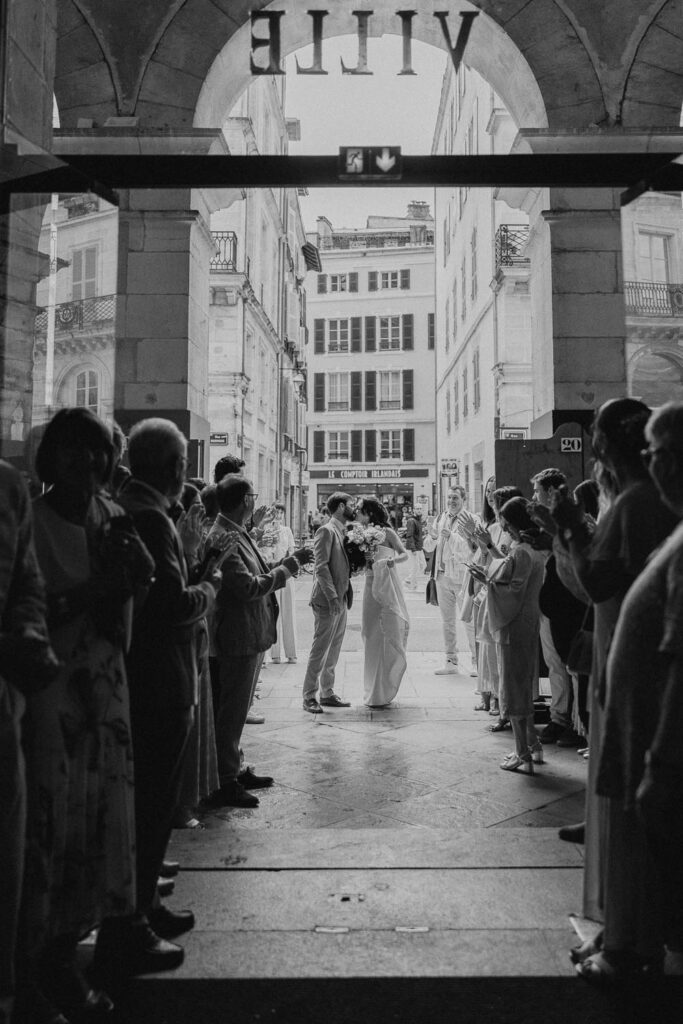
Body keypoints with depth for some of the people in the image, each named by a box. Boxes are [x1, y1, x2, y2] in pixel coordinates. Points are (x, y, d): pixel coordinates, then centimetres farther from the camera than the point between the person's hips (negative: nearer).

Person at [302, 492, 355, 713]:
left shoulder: (343, 531, 14)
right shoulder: (326, 531, -12)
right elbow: (321, 566, -18)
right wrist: (332, 597, -23)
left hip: (342, 600, 9)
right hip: (327, 601, -9)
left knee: (333, 650, 13)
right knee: (320, 650, -3)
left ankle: (327, 693, 22)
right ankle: (309, 697, 5)